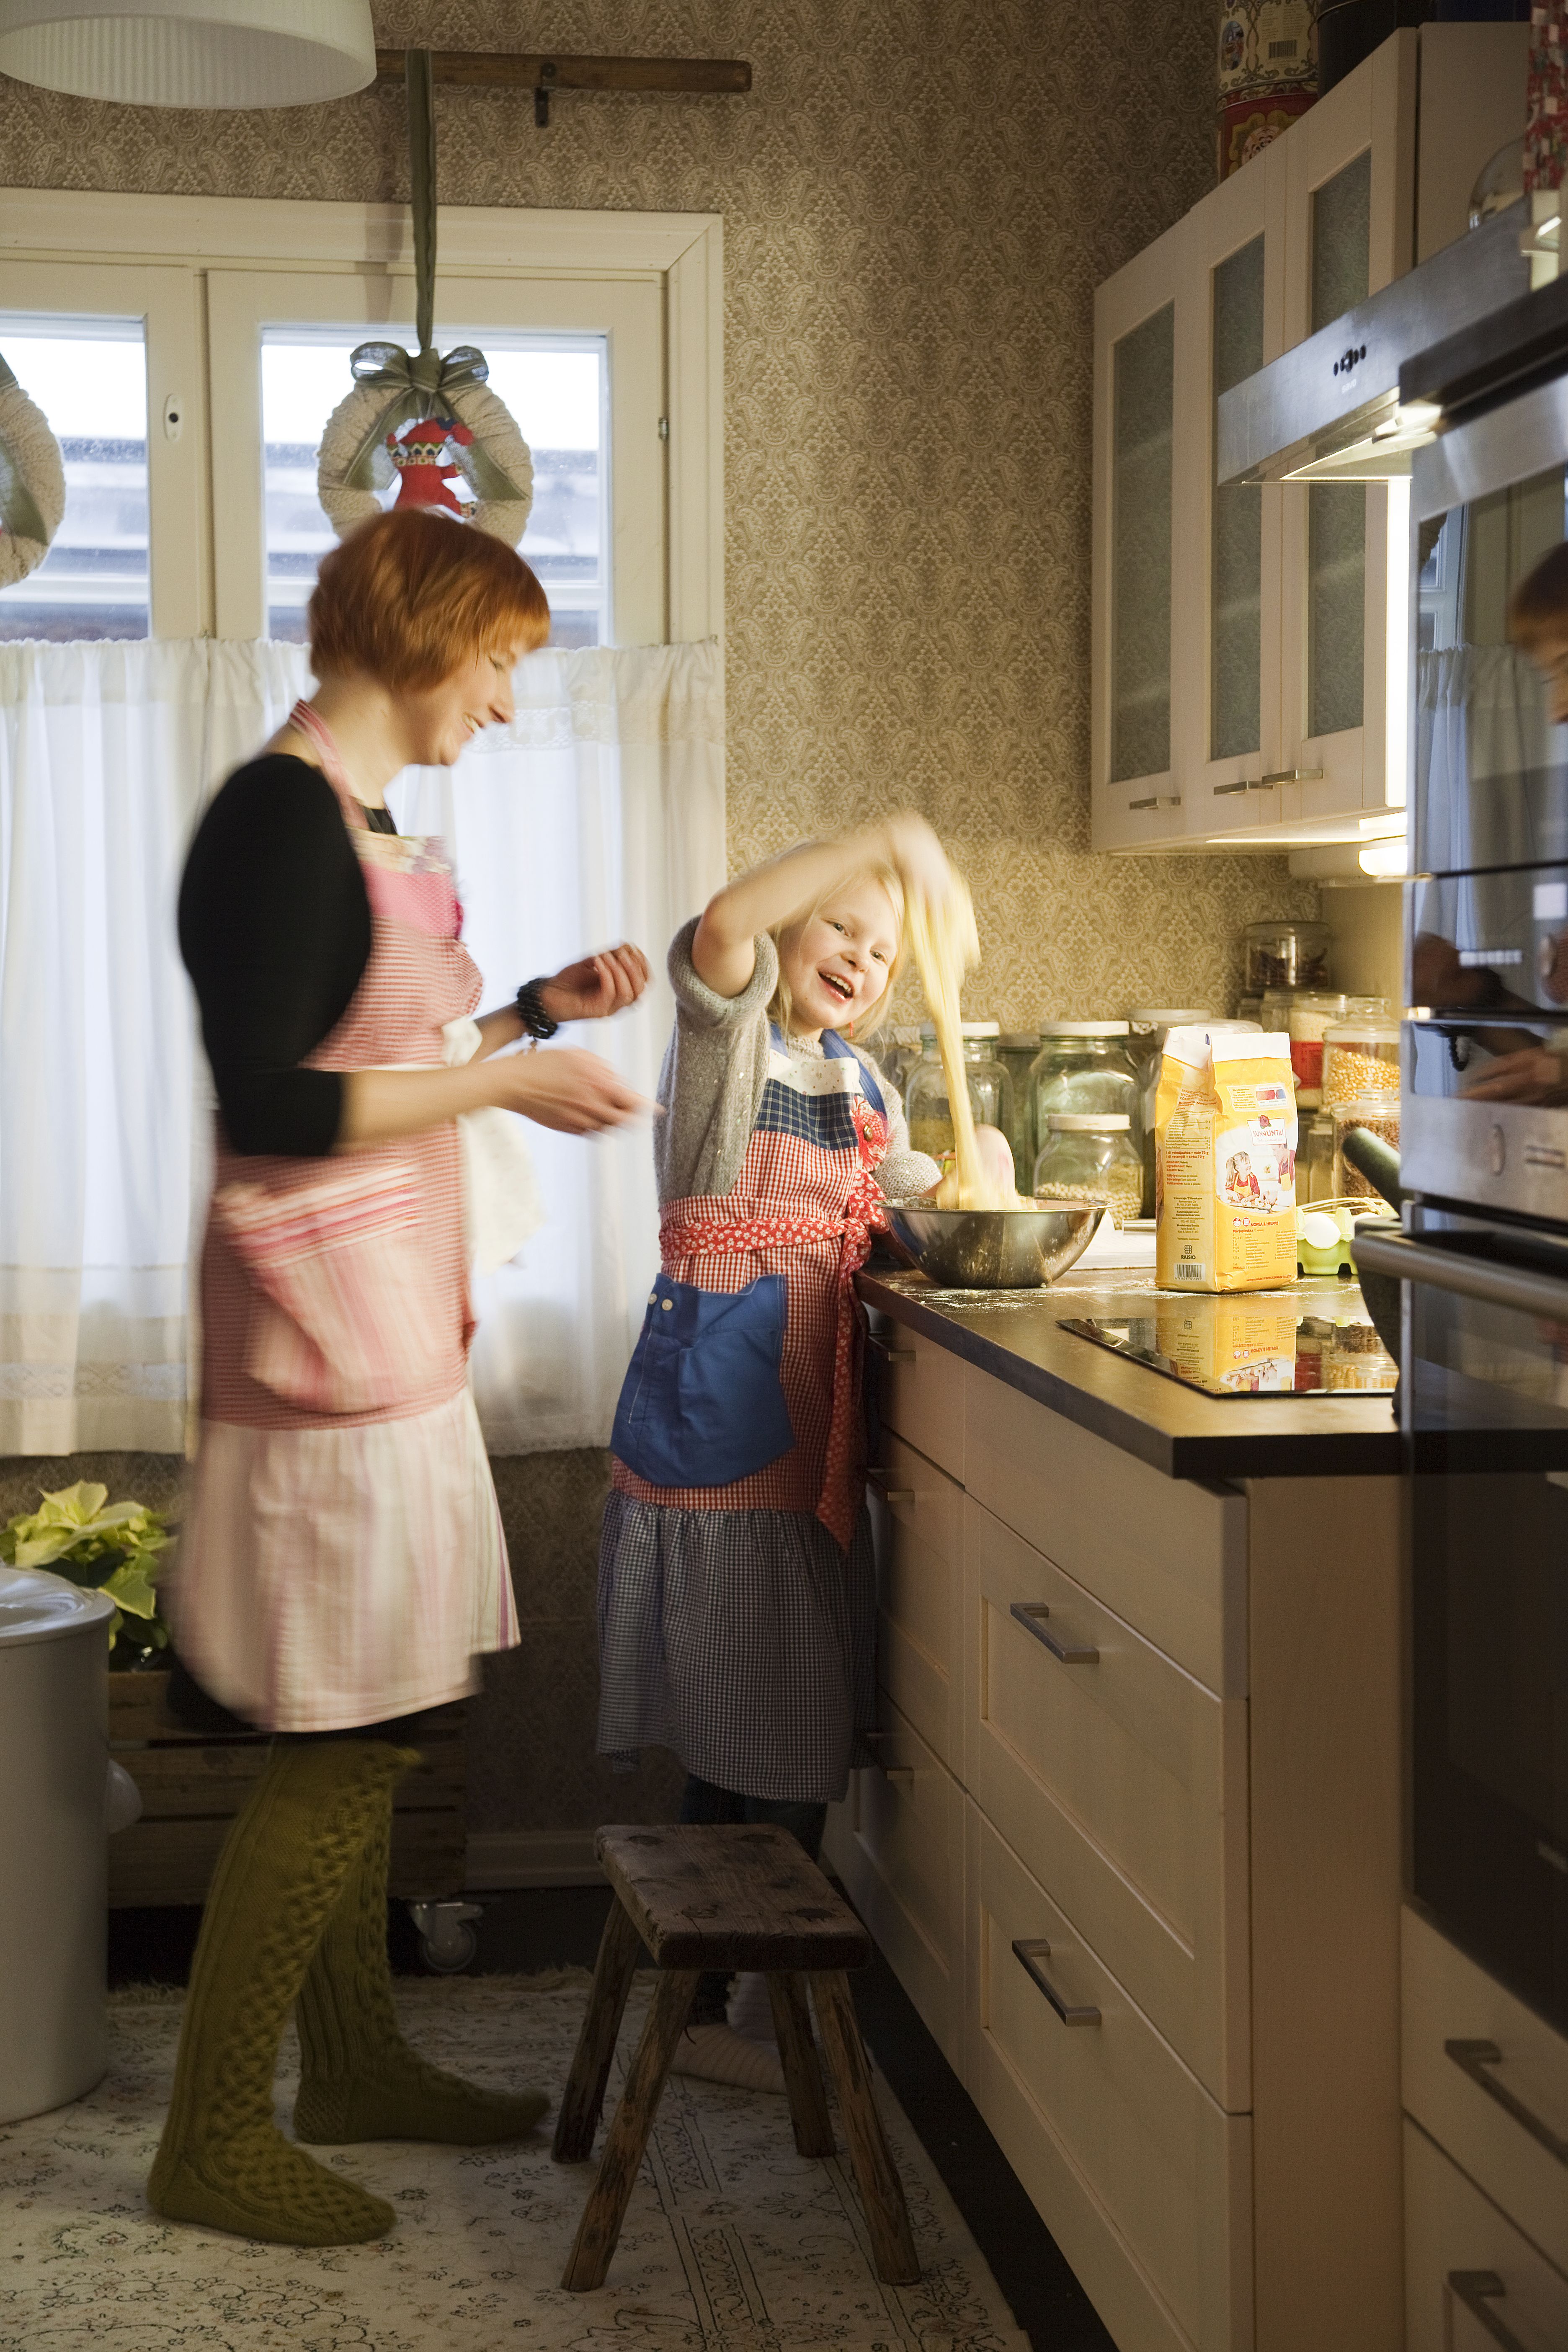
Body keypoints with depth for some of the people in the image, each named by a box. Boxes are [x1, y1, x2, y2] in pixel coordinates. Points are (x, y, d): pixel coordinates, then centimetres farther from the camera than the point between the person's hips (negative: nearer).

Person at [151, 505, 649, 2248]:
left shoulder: (353, 822, 15)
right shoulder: (280, 815, -15)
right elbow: (270, 1107, -22)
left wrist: (538, 1009, 17)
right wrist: (504, 1081, -17)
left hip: (387, 1315, 10)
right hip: (325, 1322, -10)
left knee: (363, 1734, 16)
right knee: (335, 1746, -5)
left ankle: (355, 2064, 28)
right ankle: (212, 2139, 5)